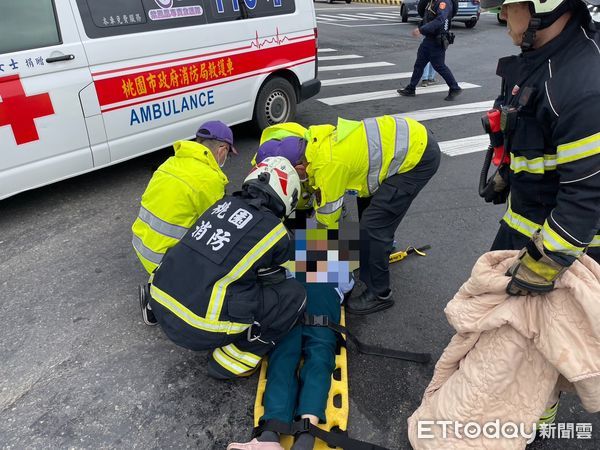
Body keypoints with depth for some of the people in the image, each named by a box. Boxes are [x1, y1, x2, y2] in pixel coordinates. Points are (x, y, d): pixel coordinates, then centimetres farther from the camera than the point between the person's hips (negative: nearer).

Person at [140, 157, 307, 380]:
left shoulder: (225, 203, 9)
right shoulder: (274, 231, -5)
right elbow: (274, 277, 17)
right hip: (198, 330, -7)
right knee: (294, 294, 2)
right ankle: (234, 360, 6)